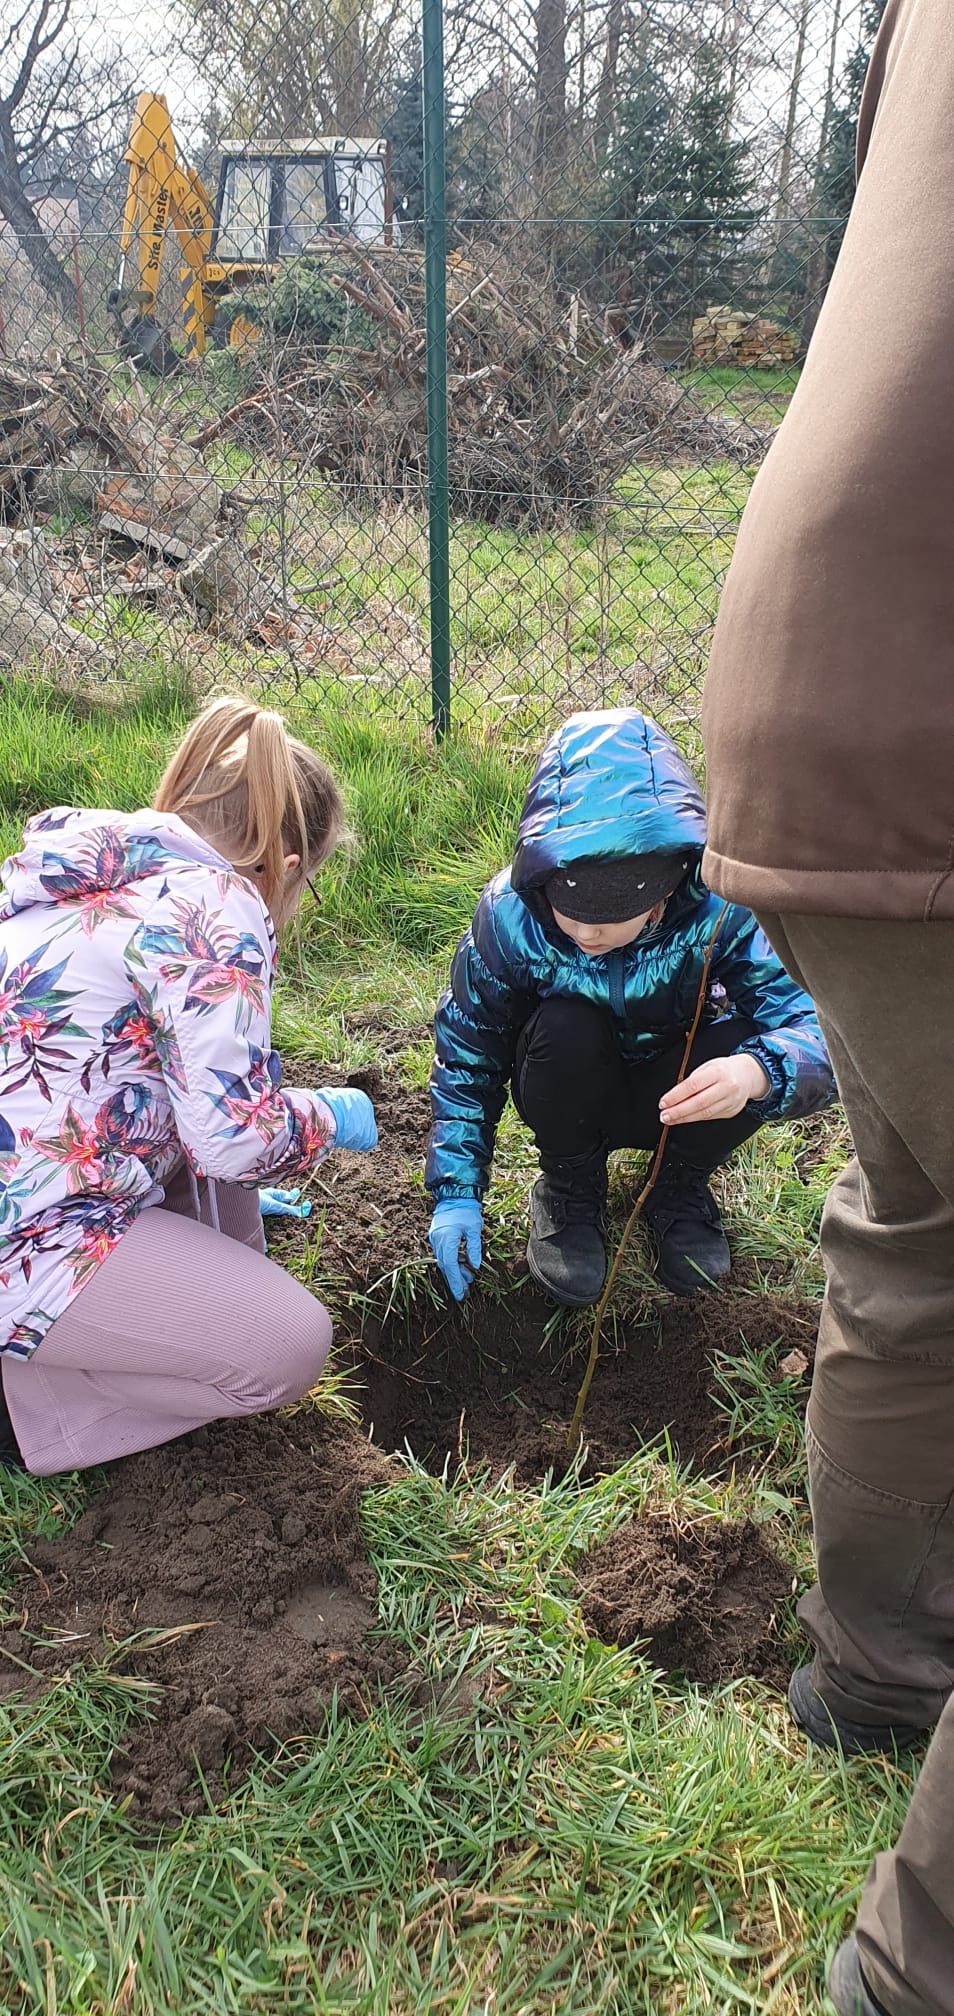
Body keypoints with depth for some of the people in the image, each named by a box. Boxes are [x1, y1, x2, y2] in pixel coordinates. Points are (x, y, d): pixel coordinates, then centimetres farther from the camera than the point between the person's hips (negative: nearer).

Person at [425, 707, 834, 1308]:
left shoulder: (721, 909, -30)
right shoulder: (509, 915, -27)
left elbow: (812, 1023, -33)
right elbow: (466, 1059, -15)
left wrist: (753, 1072, -57)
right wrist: (456, 1194, -21)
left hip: (675, 1099, 1)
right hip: (574, 1099, 0)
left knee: (747, 1044, -31)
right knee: (564, 1027, -33)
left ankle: (681, 1189, 1)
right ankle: (570, 1189, -2)